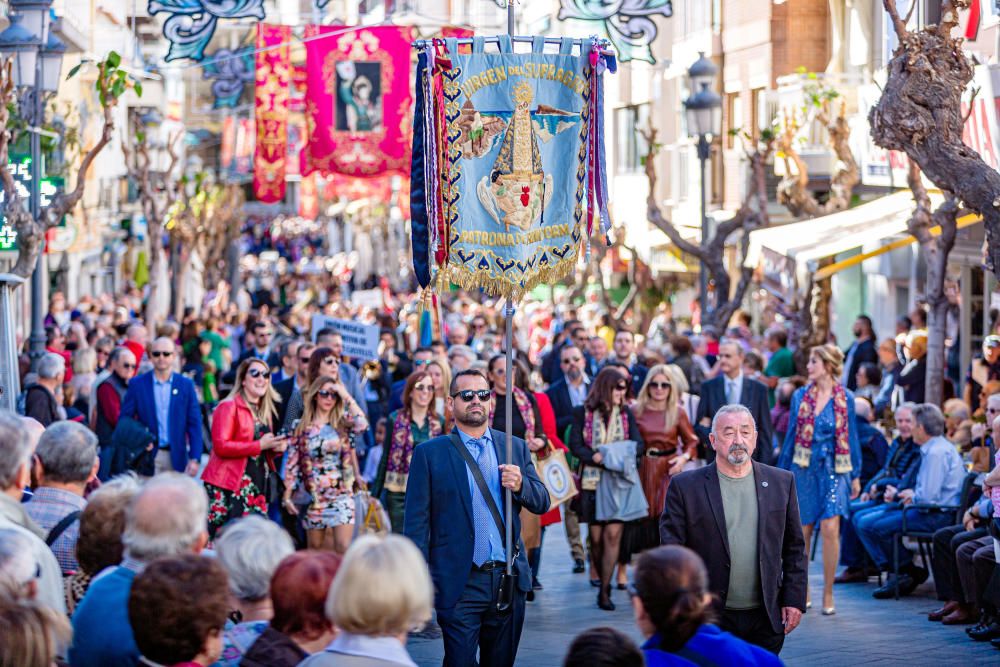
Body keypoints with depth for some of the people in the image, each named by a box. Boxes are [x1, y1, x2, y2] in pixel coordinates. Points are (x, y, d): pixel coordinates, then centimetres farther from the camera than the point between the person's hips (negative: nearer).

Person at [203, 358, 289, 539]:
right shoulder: (229, 407, -5)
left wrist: (276, 448, 5)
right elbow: (220, 446, -16)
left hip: (258, 486, 7)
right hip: (229, 484, -7)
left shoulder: (264, 411, 19)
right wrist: (260, 445, -18)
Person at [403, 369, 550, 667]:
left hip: (509, 580, 4)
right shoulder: (430, 453, 0)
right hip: (460, 585, -4)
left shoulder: (515, 447, 11)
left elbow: (542, 503, 11)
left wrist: (520, 484, -12)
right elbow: (416, 521, -3)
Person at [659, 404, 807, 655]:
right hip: (709, 622, -2)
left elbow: (795, 549, 10)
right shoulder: (685, 487, -1)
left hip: (765, 621, 2)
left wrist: (794, 600, 4)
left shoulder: (782, 483, 7)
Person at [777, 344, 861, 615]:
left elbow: (852, 437, 5)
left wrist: (856, 475, 4)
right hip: (804, 470, 2)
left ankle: (828, 595, -2)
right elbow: (791, 436, 9)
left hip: (834, 470, -2)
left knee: (830, 528, -12)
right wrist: (782, 472, 8)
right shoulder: (800, 396, 4)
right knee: (802, 531, 5)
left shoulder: (845, 398, 0)